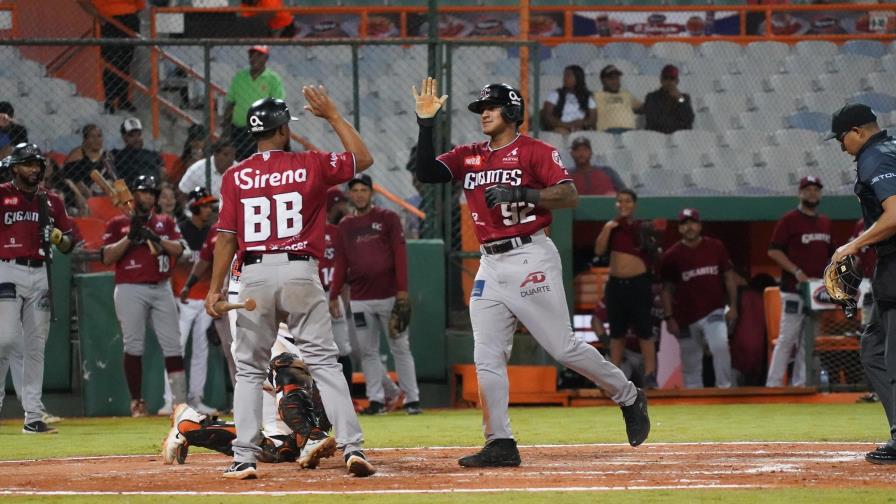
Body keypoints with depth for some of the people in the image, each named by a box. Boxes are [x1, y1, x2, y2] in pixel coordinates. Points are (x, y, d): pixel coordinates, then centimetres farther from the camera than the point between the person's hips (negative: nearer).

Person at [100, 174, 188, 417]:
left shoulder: (165, 222, 16)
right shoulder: (118, 224, 8)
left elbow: (178, 249, 2)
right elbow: (106, 257, -2)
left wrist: (156, 238, -12)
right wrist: (130, 237, -11)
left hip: (161, 288, 3)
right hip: (131, 290, -2)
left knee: (172, 344, -3)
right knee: (133, 345, -4)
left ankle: (180, 400, -2)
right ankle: (136, 401, 1)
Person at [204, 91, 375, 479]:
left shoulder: (235, 177, 3)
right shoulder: (310, 166, 2)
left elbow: (226, 236, 0)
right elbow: (363, 159, 15)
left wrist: (215, 288, 3)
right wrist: (332, 116, 19)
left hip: (254, 276, 1)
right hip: (300, 272, -1)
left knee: (249, 370, 9)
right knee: (324, 363, 2)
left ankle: (245, 458, 2)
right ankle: (352, 448, -7)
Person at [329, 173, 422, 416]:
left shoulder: (388, 218, 3)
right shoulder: (345, 226, 13)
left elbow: (400, 253, -3)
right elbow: (341, 264, 14)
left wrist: (402, 288, -12)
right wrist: (334, 296, 6)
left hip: (389, 296, -3)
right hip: (360, 300, 3)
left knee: (400, 348, -2)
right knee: (368, 351, 3)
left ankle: (412, 398, 1)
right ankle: (376, 399, 8)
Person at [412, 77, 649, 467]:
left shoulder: (534, 151, -3)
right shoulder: (469, 156, 16)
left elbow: (569, 196, -12)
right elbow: (426, 173, 6)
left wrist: (521, 194, -23)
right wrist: (426, 123, -2)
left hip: (530, 257, -6)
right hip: (490, 265, 6)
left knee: (563, 346, -5)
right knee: (487, 358, -2)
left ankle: (628, 398, 14)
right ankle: (500, 444, 0)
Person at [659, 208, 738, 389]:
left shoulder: (716, 248, 2)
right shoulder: (671, 255, -1)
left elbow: (729, 277, 8)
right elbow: (667, 289, 4)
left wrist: (733, 306, 1)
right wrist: (669, 318, -2)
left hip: (713, 312, -1)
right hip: (686, 318, 1)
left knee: (720, 346, -23)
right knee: (690, 363, 5)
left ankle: (724, 389, -16)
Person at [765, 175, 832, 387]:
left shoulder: (825, 223, 16)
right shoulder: (789, 220, -4)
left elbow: (830, 254, 23)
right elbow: (774, 251, -9)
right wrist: (797, 271, -18)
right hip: (794, 290, -7)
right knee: (787, 338, -11)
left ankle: (800, 383, 11)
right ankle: (773, 384, -10)